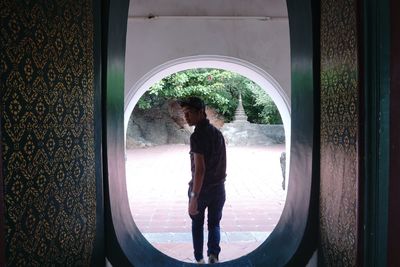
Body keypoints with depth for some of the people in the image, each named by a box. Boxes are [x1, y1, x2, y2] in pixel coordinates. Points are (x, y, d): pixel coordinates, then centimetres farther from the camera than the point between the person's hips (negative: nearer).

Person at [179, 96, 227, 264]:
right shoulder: (218, 133, 6)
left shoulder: (197, 136, -19)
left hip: (201, 188, -5)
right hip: (219, 188, 6)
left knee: (197, 223, 17)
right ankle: (213, 254, 0)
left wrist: (194, 197, -24)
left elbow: (199, 168, -25)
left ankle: (199, 259, 23)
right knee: (214, 223, 18)